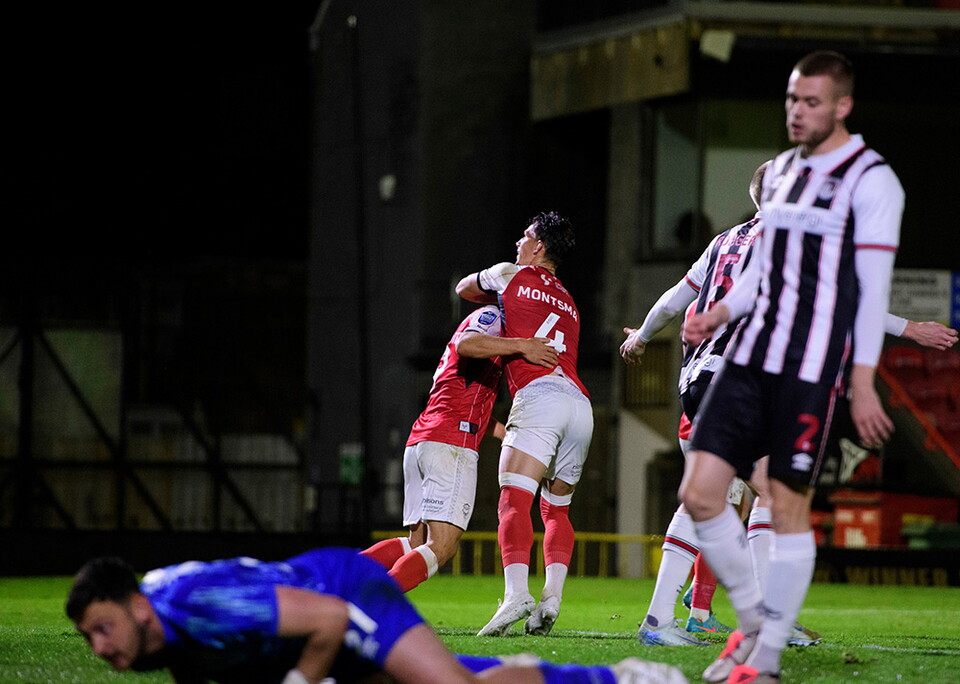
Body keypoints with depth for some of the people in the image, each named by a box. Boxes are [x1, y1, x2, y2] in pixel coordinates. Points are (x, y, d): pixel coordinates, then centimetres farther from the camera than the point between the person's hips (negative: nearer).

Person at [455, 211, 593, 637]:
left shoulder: (512, 276, 16)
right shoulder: (569, 304, 31)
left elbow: (465, 288, 33)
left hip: (539, 394, -6)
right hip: (581, 405, 6)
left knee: (514, 501, -17)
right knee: (556, 509, 16)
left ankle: (516, 593, -35)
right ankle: (552, 598, -1)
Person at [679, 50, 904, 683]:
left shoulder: (871, 181, -7)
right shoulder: (780, 172, 16)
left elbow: (873, 290, -9)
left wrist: (862, 383, -12)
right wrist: (722, 311, 6)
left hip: (814, 369, -7)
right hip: (753, 357, 7)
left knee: (789, 508, -2)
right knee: (700, 492, -2)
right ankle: (754, 620, 16)